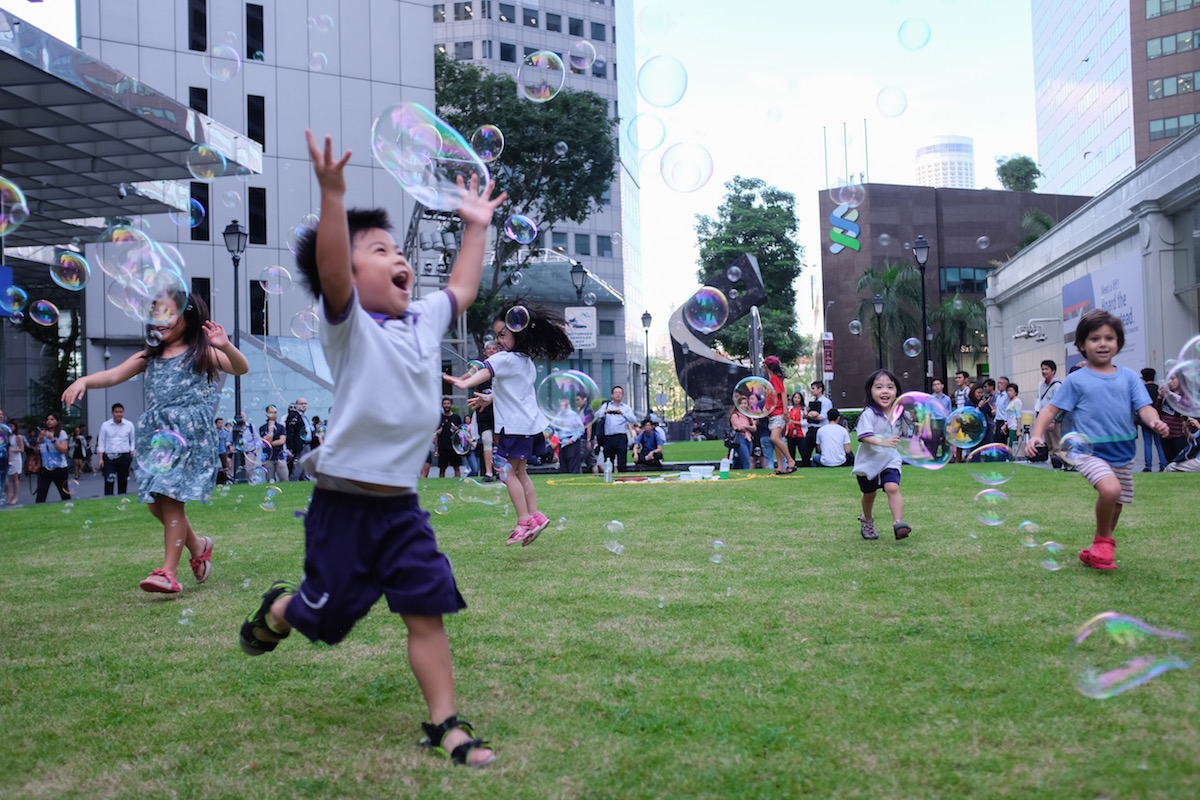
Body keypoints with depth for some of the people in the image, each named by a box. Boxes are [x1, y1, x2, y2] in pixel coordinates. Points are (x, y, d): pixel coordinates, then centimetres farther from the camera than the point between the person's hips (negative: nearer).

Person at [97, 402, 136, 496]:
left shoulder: (129, 425, 5)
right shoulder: (105, 425, 3)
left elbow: (133, 441, 11)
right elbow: (101, 442, 6)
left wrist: (132, 454, -2)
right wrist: (101, 458, 0)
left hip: (124, 457, 1)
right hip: (109, 456, -1)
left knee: (123, 482, 6)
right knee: (109, 482, -12)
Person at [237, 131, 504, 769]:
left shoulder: (424, 319, 9)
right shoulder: (348, 323, -10)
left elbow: (462, 290, 27)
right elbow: (329, 271, -29)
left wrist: (475, 228, 29)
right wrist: (333, 194, -41)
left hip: (400, 502, 5)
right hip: (344, 500, -5)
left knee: (427, 609, -1)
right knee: (325, 614, 9)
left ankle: (445, 724, 8)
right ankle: (276, 612, 43)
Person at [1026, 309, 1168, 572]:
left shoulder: (1128, 377, 5)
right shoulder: (1076, 380, -3)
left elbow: (1144, 407, -2)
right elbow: (1050, 409, -2)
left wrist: (1155, 422, -25)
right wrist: (1036, 434, -17)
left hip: (1122, 454, 5)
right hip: (1089, 452, -5)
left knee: (1114, 507, 16)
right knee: (1110, 489, -31)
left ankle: (1096, 552, 39)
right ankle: (1103, 540, -6)